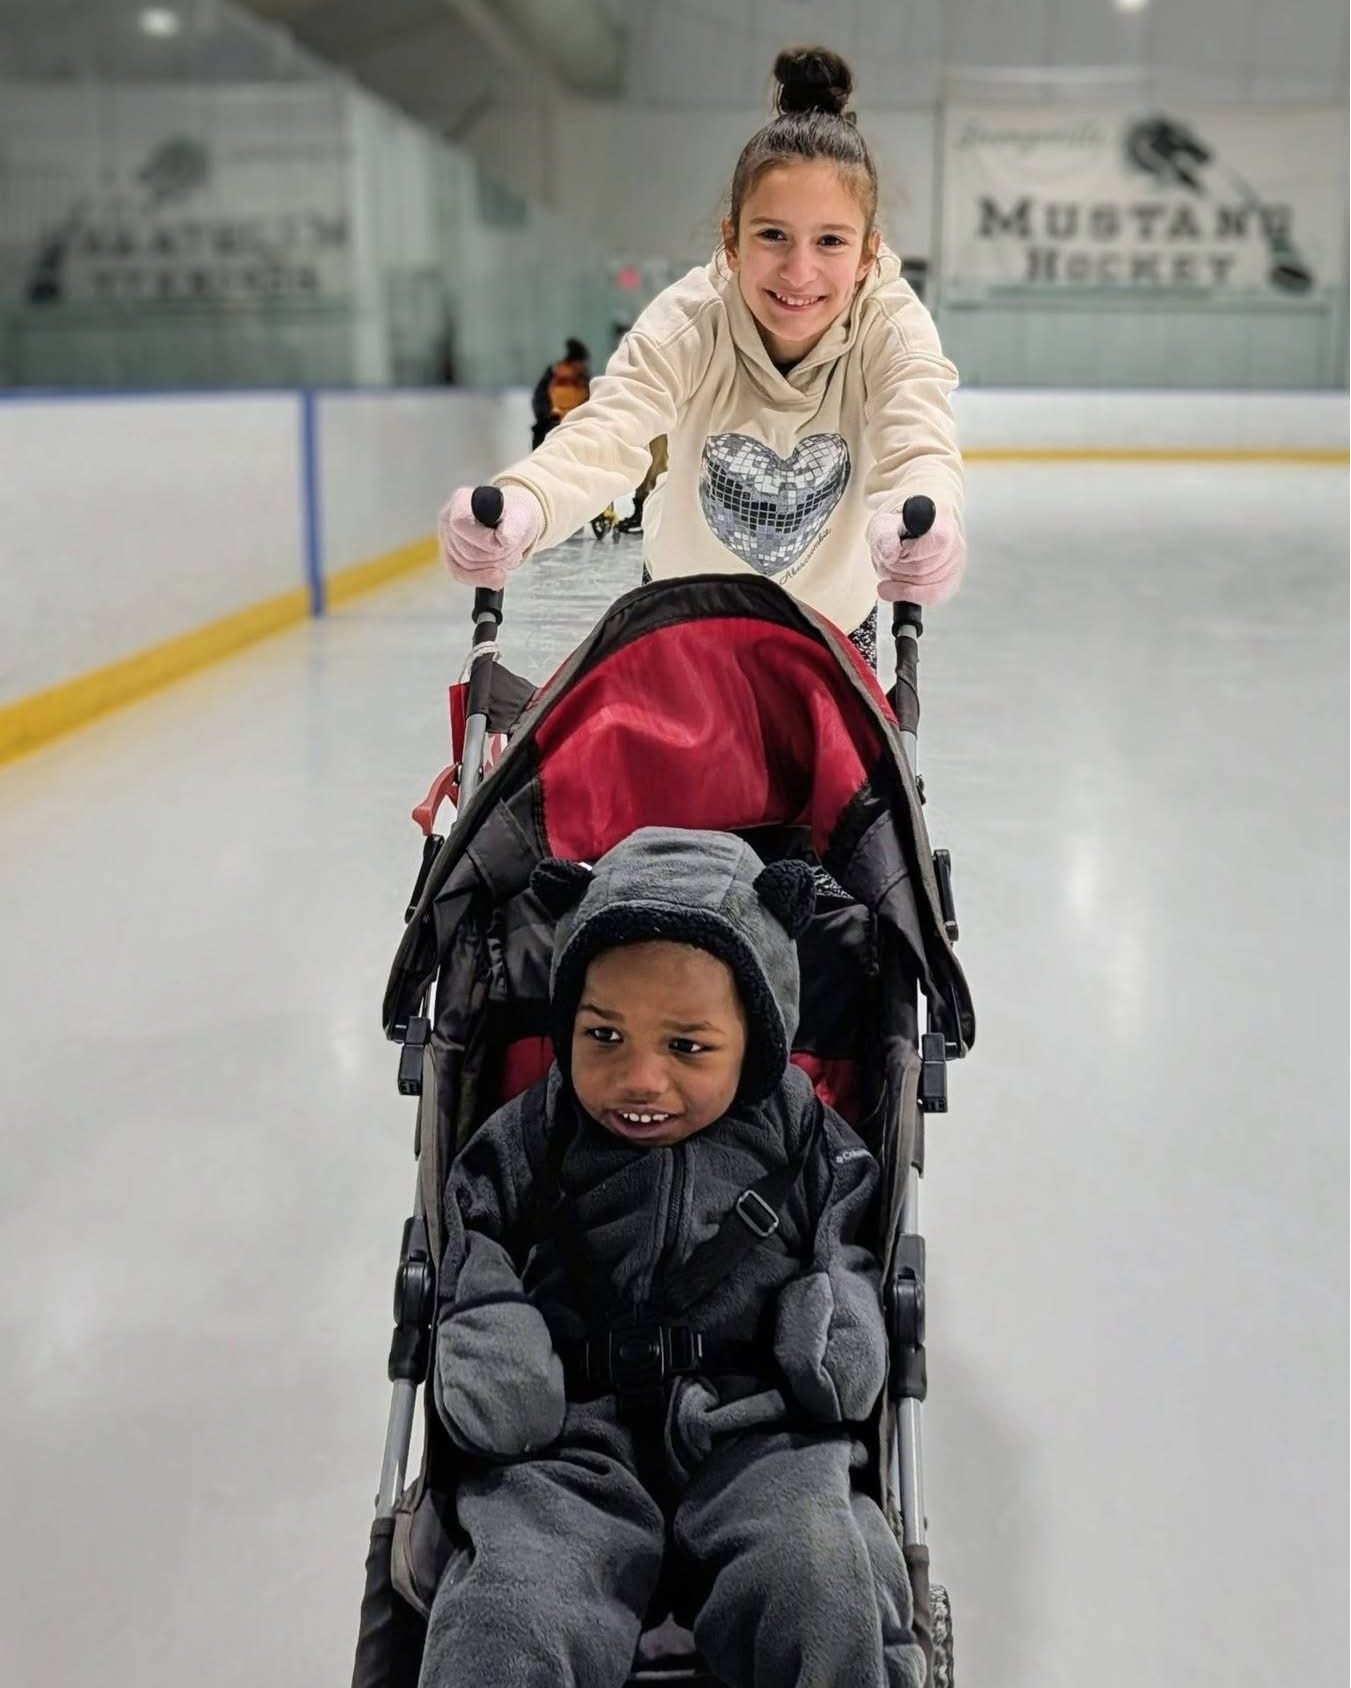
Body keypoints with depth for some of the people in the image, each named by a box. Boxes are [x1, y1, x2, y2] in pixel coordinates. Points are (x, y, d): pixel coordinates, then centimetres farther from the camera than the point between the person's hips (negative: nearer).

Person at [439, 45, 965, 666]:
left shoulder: (892, 329, -25)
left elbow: (919, 446, -42)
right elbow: (609, 430, -42)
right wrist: (518, 505, -66)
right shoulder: (689, 323, -26)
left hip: (832, 623, 1)